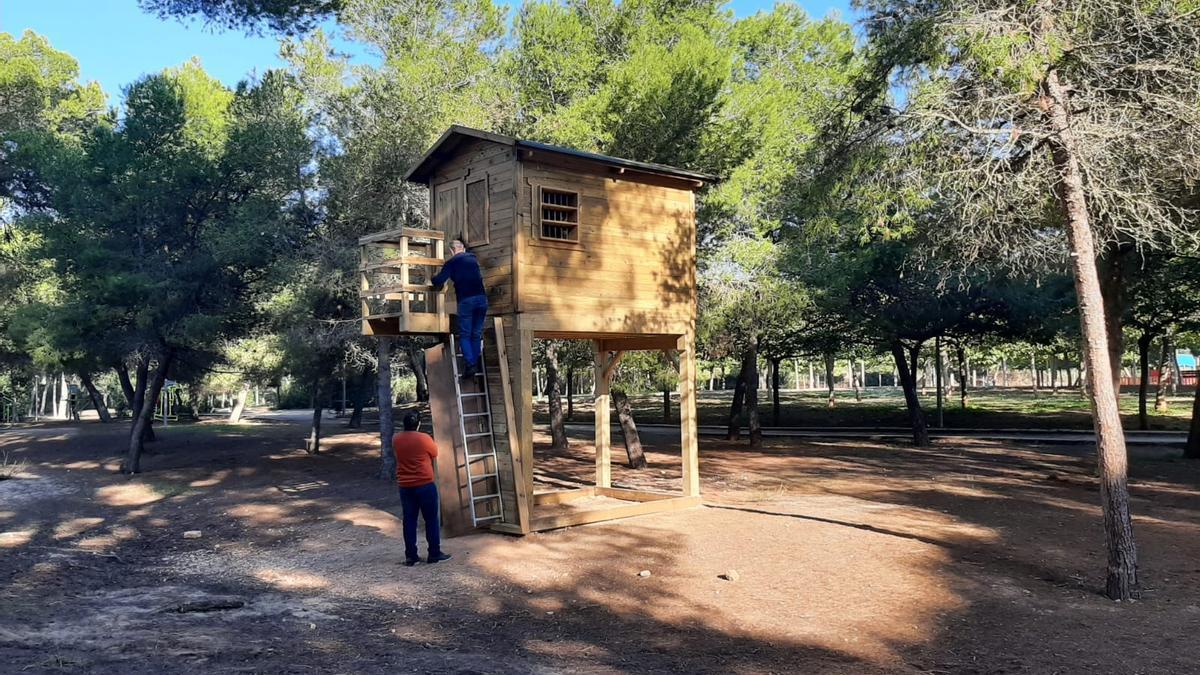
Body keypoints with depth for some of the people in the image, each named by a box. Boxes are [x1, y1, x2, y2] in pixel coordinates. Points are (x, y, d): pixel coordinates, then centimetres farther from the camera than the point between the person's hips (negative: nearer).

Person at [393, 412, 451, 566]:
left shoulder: (396, 439, 1)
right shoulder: (424, 439, -13)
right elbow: (435, 455, 4)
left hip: (405, 487, 4)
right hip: (425, 485, -4)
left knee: (409, 521, 9)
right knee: (431, 520, 5)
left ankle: (410, 556, 11)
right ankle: (434, 554, 9)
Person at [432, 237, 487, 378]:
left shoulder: (452, 262, 5)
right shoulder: (473, 258, 20)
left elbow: (439, 281, -1)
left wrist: (434, 280, 21)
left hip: (466, 300, -4)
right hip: (482, 298, 4)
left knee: (465, 335, 2)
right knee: (476, 334, 11)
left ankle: (470, 365, -11)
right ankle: (475, 364, 6)